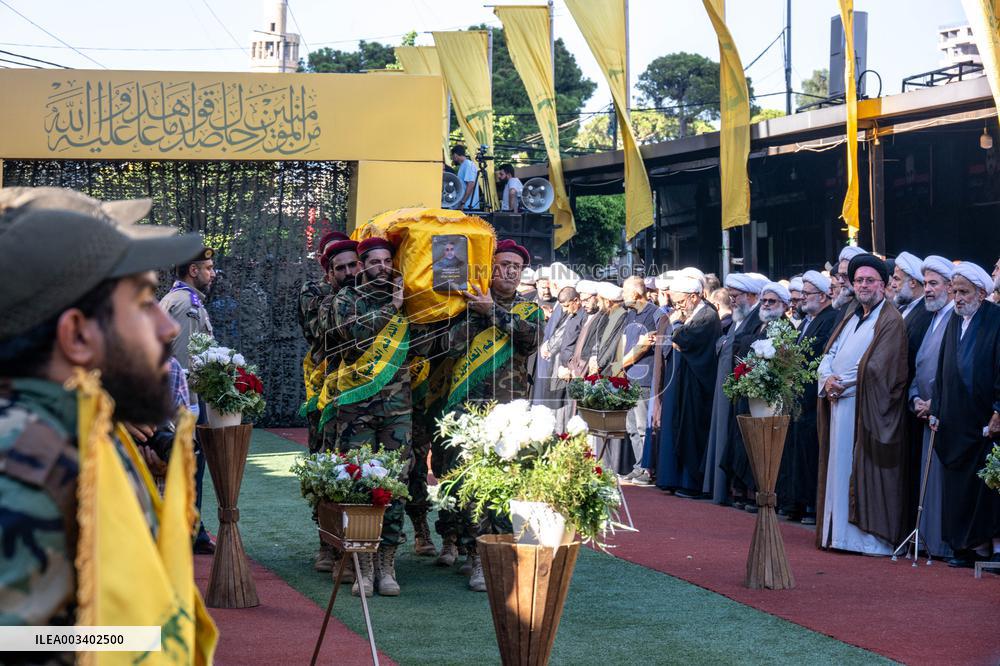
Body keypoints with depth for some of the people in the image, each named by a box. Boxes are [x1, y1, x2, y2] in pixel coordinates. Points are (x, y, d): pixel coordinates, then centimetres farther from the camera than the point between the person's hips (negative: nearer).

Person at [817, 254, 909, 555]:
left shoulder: (891, 320, -6)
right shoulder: (850, 320, 20)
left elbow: (878, 367, -15)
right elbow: (828, 355, 13)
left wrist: (843, 383, -11)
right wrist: (828, 379, -7)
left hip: (868, 408, -8)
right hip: (840, 405, 8)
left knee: (865, 471, -7)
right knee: (840, 469, 8)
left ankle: (872, 536, -3)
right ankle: (839, 532, 13)